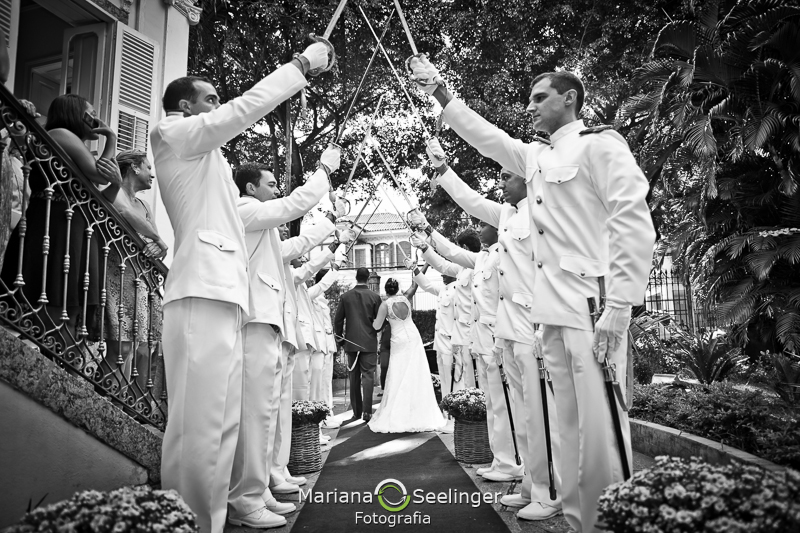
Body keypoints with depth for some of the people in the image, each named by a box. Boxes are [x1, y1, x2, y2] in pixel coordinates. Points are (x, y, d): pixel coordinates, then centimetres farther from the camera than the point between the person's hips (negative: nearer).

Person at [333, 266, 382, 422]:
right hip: (369, 342, -2)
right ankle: (367, 411, -8)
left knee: (354, 377, 10)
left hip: (351, 342, 2)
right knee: (368, 376, -1)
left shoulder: (345, 296, 0)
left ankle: (356, 412, 13)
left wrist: (340, 338, 14)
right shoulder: (375, 297, -5)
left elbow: (338, 319, 2)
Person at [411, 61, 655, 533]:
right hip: (555, 314, 7)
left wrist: (618, 308, -18)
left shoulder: (600, 144, -2)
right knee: (574, 430, 10)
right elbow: (485, 136, 32)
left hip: (594, 308, -7)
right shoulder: (535, 158, 21)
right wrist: (440, 92, 30)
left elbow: (635, 224, -12)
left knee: (603, 431, -9)